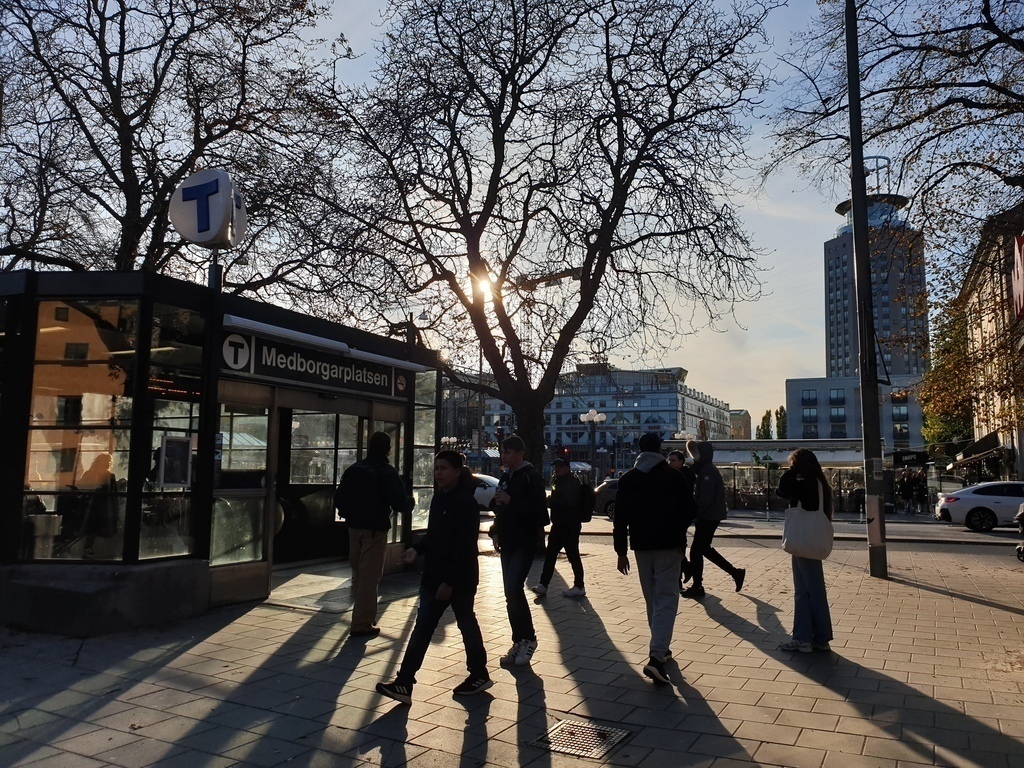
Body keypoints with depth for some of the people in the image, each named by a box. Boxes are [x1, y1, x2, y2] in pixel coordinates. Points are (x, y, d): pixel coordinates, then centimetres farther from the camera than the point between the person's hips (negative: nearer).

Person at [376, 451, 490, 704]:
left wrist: (450, 581, -22)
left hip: (460, 578, -8)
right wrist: (417, 548, -2)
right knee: (422, 628, 6)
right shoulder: (439, 497, 9)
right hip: (433, 575, 8)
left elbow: (465, 546, -20)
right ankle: (404, 684, 7)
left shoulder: (466, 502, -17)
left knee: (466, 624, 9)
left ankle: (479, 675, 29)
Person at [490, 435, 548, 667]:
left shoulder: (532, 477, -9)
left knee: (514, 589, -16)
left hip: (525, 541, -8)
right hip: (508, 542, 8)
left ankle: (528, 638, 0)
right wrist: (496, 532, 10)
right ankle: (518, 642, 19)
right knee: (511, 593, 9)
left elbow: (539, 509, -17)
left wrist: (511, 501, -21)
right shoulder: (505, 477, 14)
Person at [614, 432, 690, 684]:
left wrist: (622, 551, 7)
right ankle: (656, 657, -17)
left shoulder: (628, 479, 4)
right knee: (666, 598, -5)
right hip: (669, 546, -3)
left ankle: (661, 647, 28)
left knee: (651, 598, 17)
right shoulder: (674, 477, -4)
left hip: (641, 547, 4)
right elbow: (685, 513, -2)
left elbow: (620, 519, 3)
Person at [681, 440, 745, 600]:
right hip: (710, 516, 10)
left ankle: (697, 587, 5)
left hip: (708, 517, -10)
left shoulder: (708, 470, -17)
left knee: (696, 550, -3)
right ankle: (735, 572, 24)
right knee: (705, 549, 18)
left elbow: (706, 497, -24)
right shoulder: (705, 469, 14)